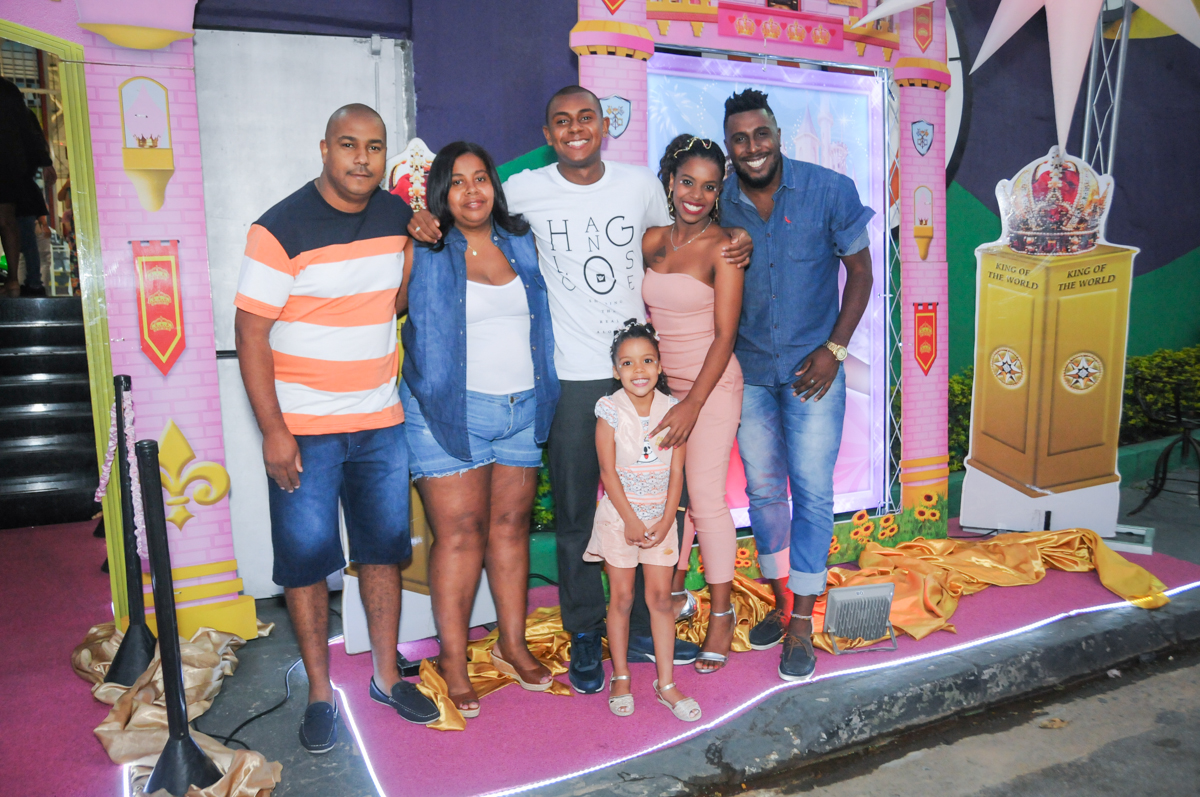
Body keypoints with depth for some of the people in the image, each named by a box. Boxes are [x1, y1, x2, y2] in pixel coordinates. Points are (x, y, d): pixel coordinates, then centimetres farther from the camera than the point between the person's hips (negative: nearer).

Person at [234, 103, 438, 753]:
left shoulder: (398, 216, 5)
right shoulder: (280, 229, -11)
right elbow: (250, 331, -12)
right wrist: (273, 430, -15)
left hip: (381, 422, 5)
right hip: (302, 427, -4)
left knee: (382, 550, 12)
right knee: (306, 559, 4)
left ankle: (386, 676, 29)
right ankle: (320, 693, 22)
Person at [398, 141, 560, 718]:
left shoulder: (520, 243, 11)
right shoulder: (423, 252, -1)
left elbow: (539, 317, 22)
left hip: (521, 409, 4)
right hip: (449, 412, -4)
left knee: (511, 524, 9)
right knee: (460, 531, -2)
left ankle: (513, 644, 21)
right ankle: (453, 658, 10)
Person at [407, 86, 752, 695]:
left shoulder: (640, 183, 3)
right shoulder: (525, 190, -3)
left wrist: (731, 244, 2)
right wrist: (426, 223, -8)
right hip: (571, 376, -2)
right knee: (575, 512, 7)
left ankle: (642, 629, 29)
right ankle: (584, 637, 26)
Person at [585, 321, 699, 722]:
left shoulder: (673, 410, -4)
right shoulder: (610, 411, -10)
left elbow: (676, 472, -2)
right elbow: (608, 471, -10)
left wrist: (665, 521, -9)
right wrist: (631, 521, -12)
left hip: (660, 516, 2)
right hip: (618, 514, -2)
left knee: (661, 597, 5)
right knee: (621, 598, 6)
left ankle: (667, 683, 15)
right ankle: (620, 678, 21)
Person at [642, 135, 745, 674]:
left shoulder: (722, 248, -10)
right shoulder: (652, 241, 6)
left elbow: (725, 335, -13)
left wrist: (692, 404, -18)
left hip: (711, 384, -5)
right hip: (661, 381, 5)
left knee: (705, 497, -4)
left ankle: (722, 613, 14)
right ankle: (674, 589, 30)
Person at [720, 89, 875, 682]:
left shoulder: (829, 190, -10)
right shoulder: (720, 204, -5)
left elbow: (860, 272, -3)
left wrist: (834, 350, -10)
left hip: (812, 366, -2)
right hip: (749, 370, 3)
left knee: (812, 492, 0)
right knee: (763, 488, 11)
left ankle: (802, 622, 13)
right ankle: (780, 600, 30)